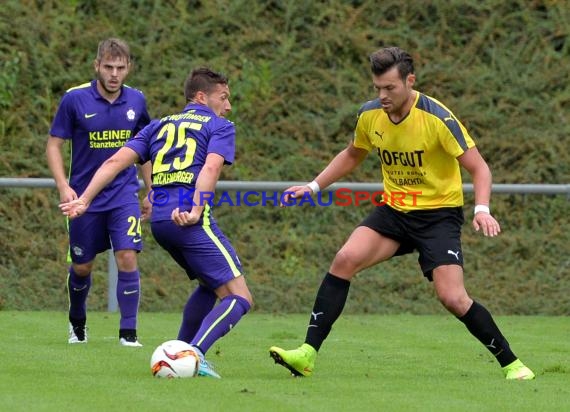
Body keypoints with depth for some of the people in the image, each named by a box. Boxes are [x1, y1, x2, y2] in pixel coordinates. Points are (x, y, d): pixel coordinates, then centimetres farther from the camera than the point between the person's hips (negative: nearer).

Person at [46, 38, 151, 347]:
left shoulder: (136, 101, -1)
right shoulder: (75, 99, -10)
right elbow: (54, 145, -5)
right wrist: (63, 187, -17)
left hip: (124, 194, 1)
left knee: (127, 258, -14)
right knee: (81, 267, 10)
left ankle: (128, 332, -7)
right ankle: (77, 323, 36)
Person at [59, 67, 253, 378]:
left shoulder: (159, 126, 25)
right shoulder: (220, 127, 9)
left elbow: (116, 161, 12)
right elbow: (211, 168, -12)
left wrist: (84, 200, 7)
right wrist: (196, 211, -24)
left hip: (159, 220, 7)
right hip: (189, 220, -7)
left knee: (210, 284, 28)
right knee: (238, 297, -7)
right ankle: (195, 354, -29)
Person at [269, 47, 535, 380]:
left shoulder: (437, 118, -20)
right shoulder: (369, 116, -3)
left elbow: (478, 167, -16)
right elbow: (352, 156, 19)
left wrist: (482, 210, -32)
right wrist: (314, 186, 11)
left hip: (439, 213, -5)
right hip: (393, 211, 5)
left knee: (453, 298, -17)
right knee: (345, 260, -18)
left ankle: (512, 364, 2)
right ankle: (307, 355, -16)